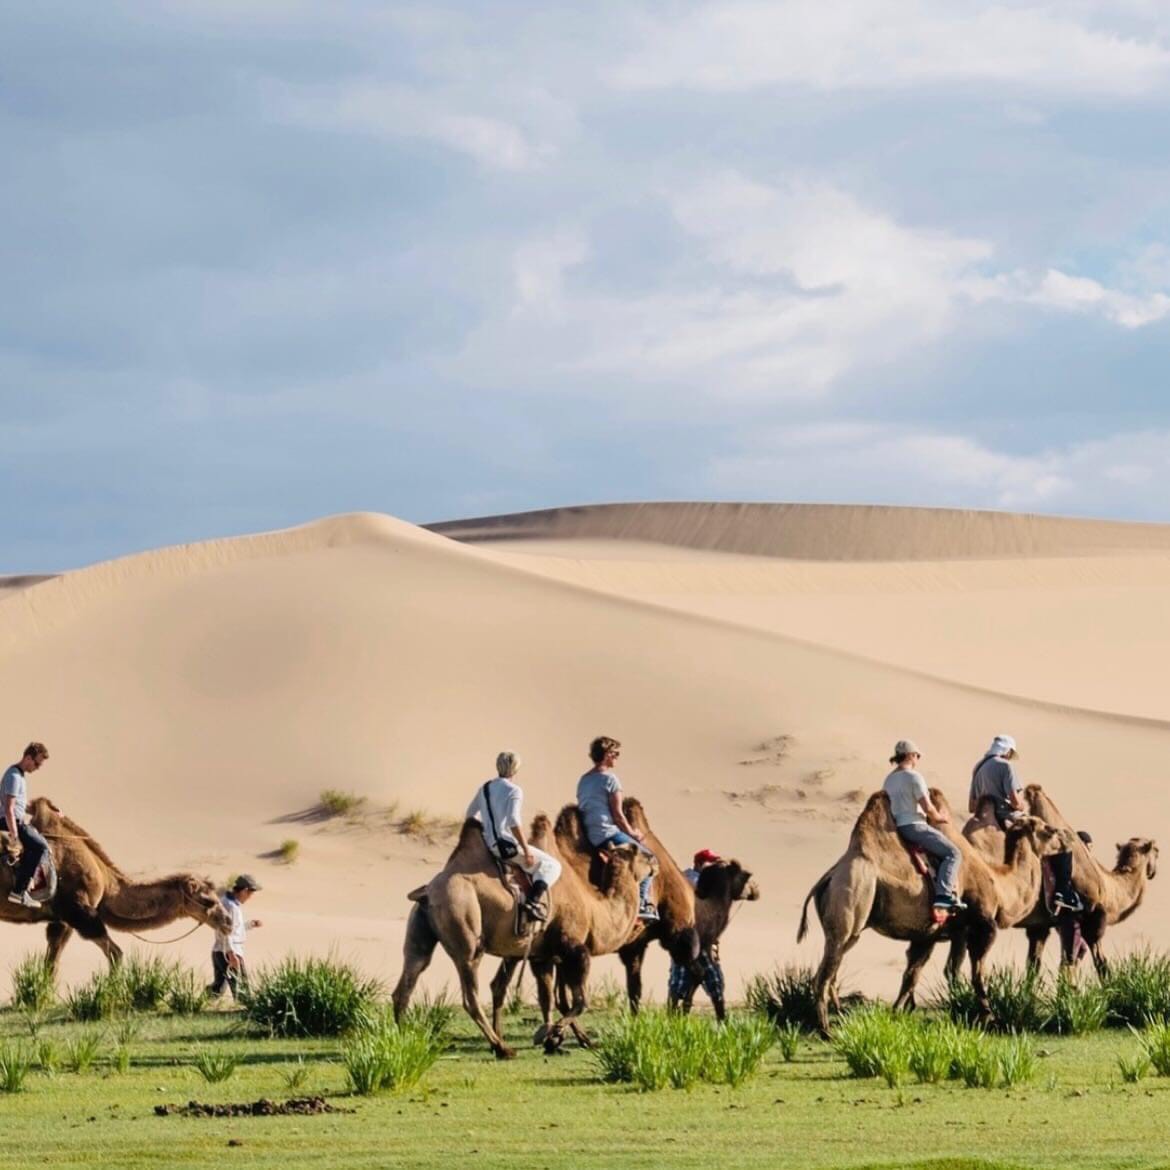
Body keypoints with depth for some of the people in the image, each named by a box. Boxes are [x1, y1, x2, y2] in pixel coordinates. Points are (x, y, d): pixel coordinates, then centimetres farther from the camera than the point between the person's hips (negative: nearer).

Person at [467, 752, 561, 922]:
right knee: (551, 865, -1)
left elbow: (470, 815, 19)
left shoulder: (485, 788, 12)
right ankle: (533, 901, -22)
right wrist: (526, 850, -19)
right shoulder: (513, 791, -11)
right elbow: (513, 821, -22)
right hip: (507, 845, -8)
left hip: (488, 844, 8)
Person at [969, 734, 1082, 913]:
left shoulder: (979, 769, 15)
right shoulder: (1004, 766, -11)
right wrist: (1022, 807, 2)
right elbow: (1015, 801, -19)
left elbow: (972, 807, 18)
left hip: (991, 823, 9)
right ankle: (1063, 892, -11)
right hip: (1009, 822, -9)